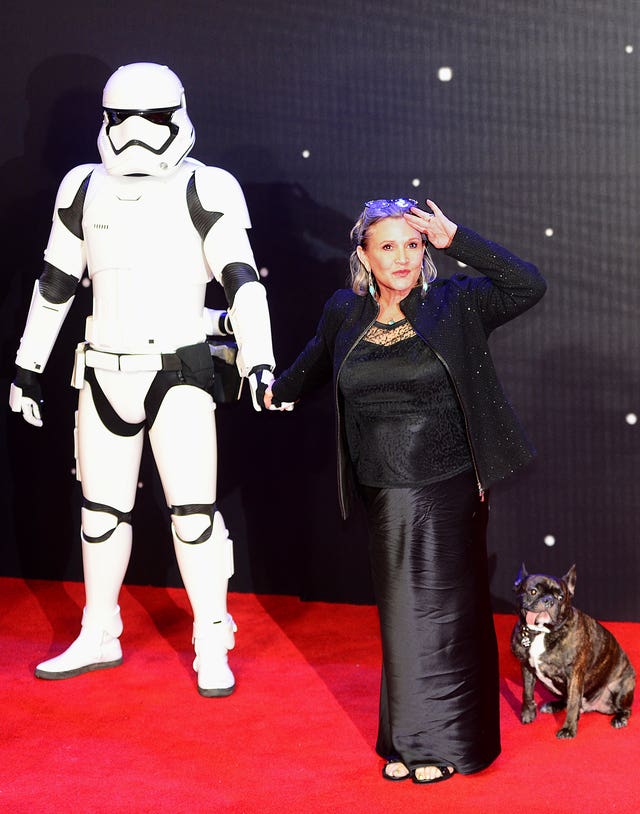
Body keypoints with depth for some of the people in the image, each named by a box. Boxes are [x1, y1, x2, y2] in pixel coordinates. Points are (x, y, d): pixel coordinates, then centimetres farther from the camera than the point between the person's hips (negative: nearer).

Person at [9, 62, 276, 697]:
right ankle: (98, 638, 28)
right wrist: (27, 367, 16)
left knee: (194, 512, -5)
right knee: (102, 509, 13)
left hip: (178, 374, -4)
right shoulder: (85, 189, 7)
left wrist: (258, 360, -24)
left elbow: (241, 281, -12)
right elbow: (55, 283, 14)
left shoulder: (205, 190, -6)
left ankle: (212, 650, 9)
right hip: (104, 374, 4)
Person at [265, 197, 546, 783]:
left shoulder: (455, 304, -5)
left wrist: (457, 239, -20)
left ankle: (450, 743, 18)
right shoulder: (346, 313, 4)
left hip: (450, 490, -3)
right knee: (402, 616, 10)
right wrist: (276, 393, 41)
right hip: (387, 496, 3)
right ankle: (409, 740, 22)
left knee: (447, 612, 4)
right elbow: (316, 361, 25)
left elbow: (529, 286, -17)